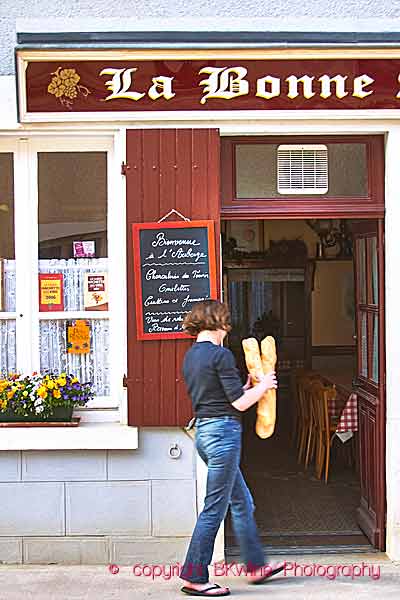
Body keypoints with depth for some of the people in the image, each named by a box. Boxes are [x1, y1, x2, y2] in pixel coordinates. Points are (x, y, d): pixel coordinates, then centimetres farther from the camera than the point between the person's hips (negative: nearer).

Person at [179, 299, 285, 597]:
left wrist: (248, 386, 17)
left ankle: (256, 565, 28)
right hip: (224, 431, -9)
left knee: (242, 502, 19)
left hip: (204, 429, 9)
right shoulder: (221, 355, -14)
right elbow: (239, 403, -15)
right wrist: (263, 386, 2)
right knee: (215, 508, -1)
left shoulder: (191, 356, 12)